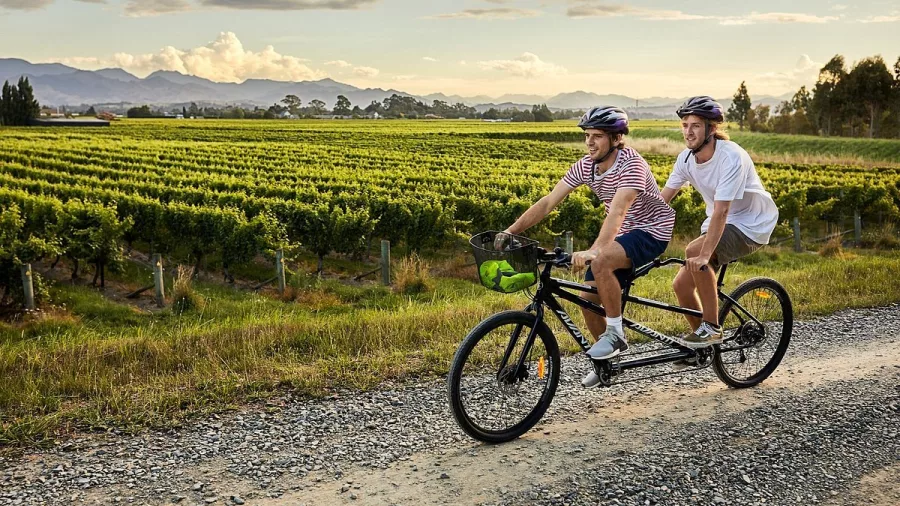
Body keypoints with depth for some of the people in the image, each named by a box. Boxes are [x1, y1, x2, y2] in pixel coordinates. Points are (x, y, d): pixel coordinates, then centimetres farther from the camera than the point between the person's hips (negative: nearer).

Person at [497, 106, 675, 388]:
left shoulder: (632, 165, -26)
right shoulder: (586, 166, -5)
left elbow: (617, 211, -40)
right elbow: (548, 202, -8)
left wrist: (593, 251, -54)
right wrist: (509, 232, -17)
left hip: (652, 231, -7)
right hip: (622, 235, 8)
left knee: (600, 262, -35)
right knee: (588, 300, -1)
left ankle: (615, 333, -16)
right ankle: (609, 360, 22)